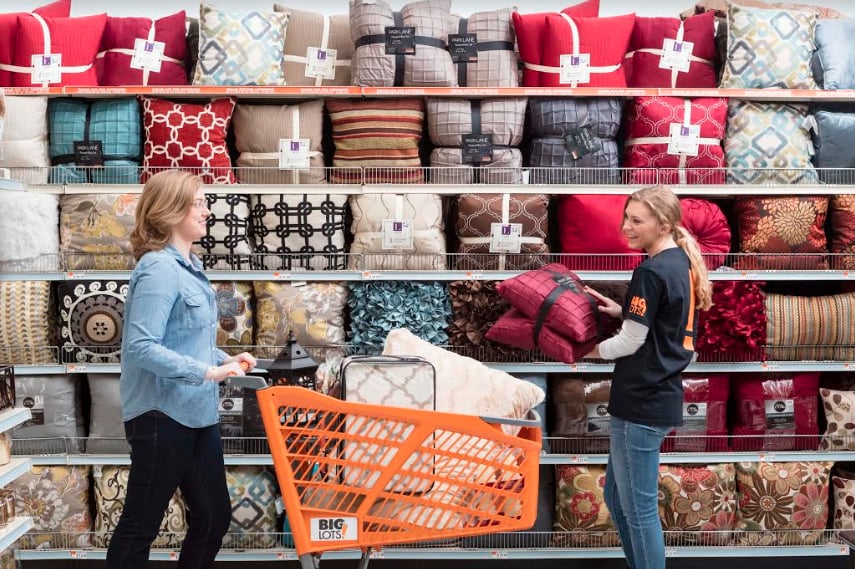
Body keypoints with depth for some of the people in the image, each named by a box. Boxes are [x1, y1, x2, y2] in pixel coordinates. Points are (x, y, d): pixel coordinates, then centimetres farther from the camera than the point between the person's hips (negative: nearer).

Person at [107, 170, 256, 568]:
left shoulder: (189, 267, 11)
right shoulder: (159, 269, -17)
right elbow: (141, 347, -26)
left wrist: (225, 360, 4)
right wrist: (208, 372, -26)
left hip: (196, 415, 9)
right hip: (162, 415, -9)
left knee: (214, 517, 15)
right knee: (140, 524, 3)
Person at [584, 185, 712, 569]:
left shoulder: (651, 272, -18)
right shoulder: (683, 263, 10)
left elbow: (631, 342, -15)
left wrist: (589, 350, 1)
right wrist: (623, 312, 7)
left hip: (641, 405, -10)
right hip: (660, 397, 10)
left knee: (639, 508, 1)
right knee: (617, 496, 20)